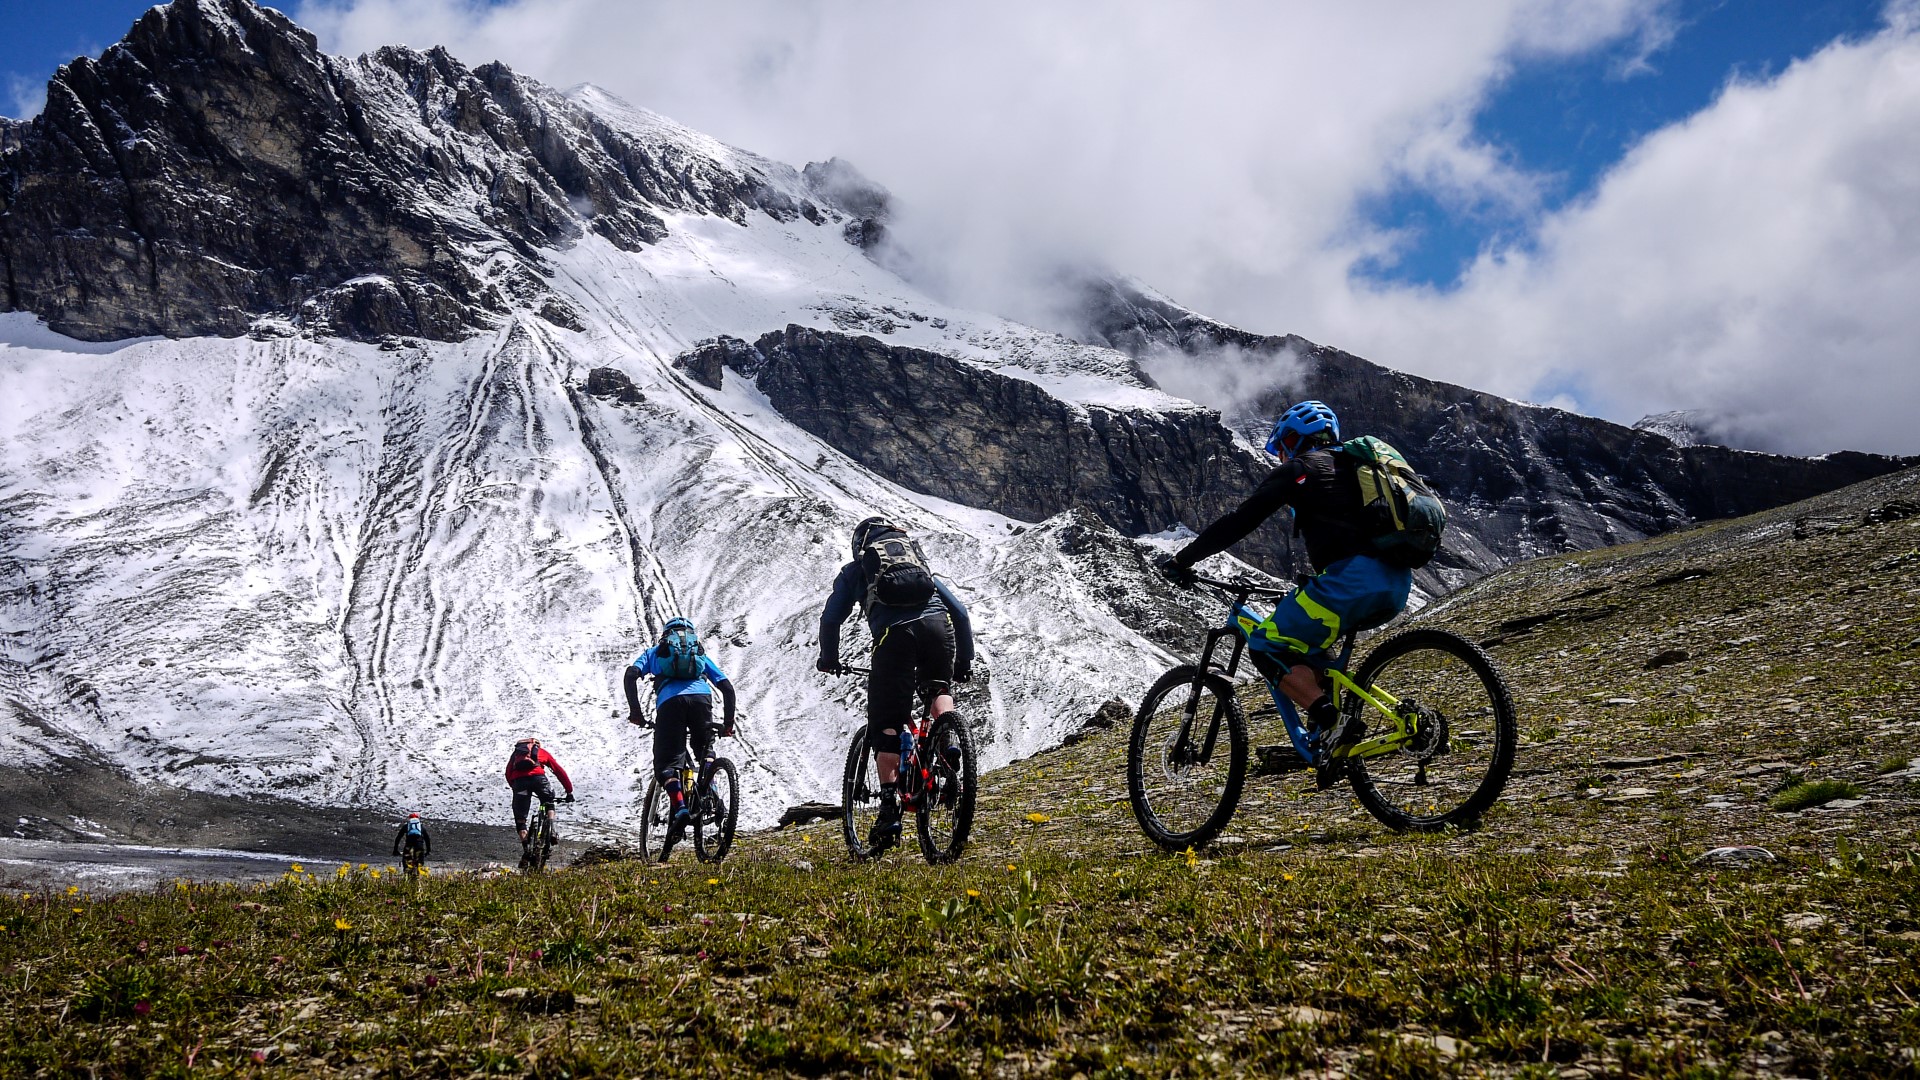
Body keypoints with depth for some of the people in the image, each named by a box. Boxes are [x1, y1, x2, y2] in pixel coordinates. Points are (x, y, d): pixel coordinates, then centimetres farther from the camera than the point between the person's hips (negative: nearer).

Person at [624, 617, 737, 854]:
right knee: (705, 749, 27)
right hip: (701, 698, 2)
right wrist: (728, 724, 32)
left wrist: (635, 712, 16)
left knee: (665, 764, 3)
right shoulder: (701, 654, 36)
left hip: (669, 701, -2)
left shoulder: (654, 652, 33)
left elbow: (630, 676, 13)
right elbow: (727, 688, 26)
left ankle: (680, 808, -21)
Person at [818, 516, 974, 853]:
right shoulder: (922, 563, 37)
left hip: (893, 634, -3)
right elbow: (960, 612, 32)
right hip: (937, 623, 3)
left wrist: (829, 659, 38)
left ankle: (889, 810, -4)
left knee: (885, 725, 5)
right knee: (938, 688, 31)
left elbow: (831, 619, 22)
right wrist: (964, 663, 38)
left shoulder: (855, 570, 30)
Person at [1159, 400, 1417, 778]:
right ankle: (1329, 732, 14)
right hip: (1397, 585, 9)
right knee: (1305, 637, 28)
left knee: (1265, 646, 2)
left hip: (1352, 578, -9)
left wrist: (1183, 559, 9)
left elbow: (1240, 520, 2)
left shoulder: (1298, 469, 7)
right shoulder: (1352, 466, 31)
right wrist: (1310, 588, 50)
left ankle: (1331, 725, -15)